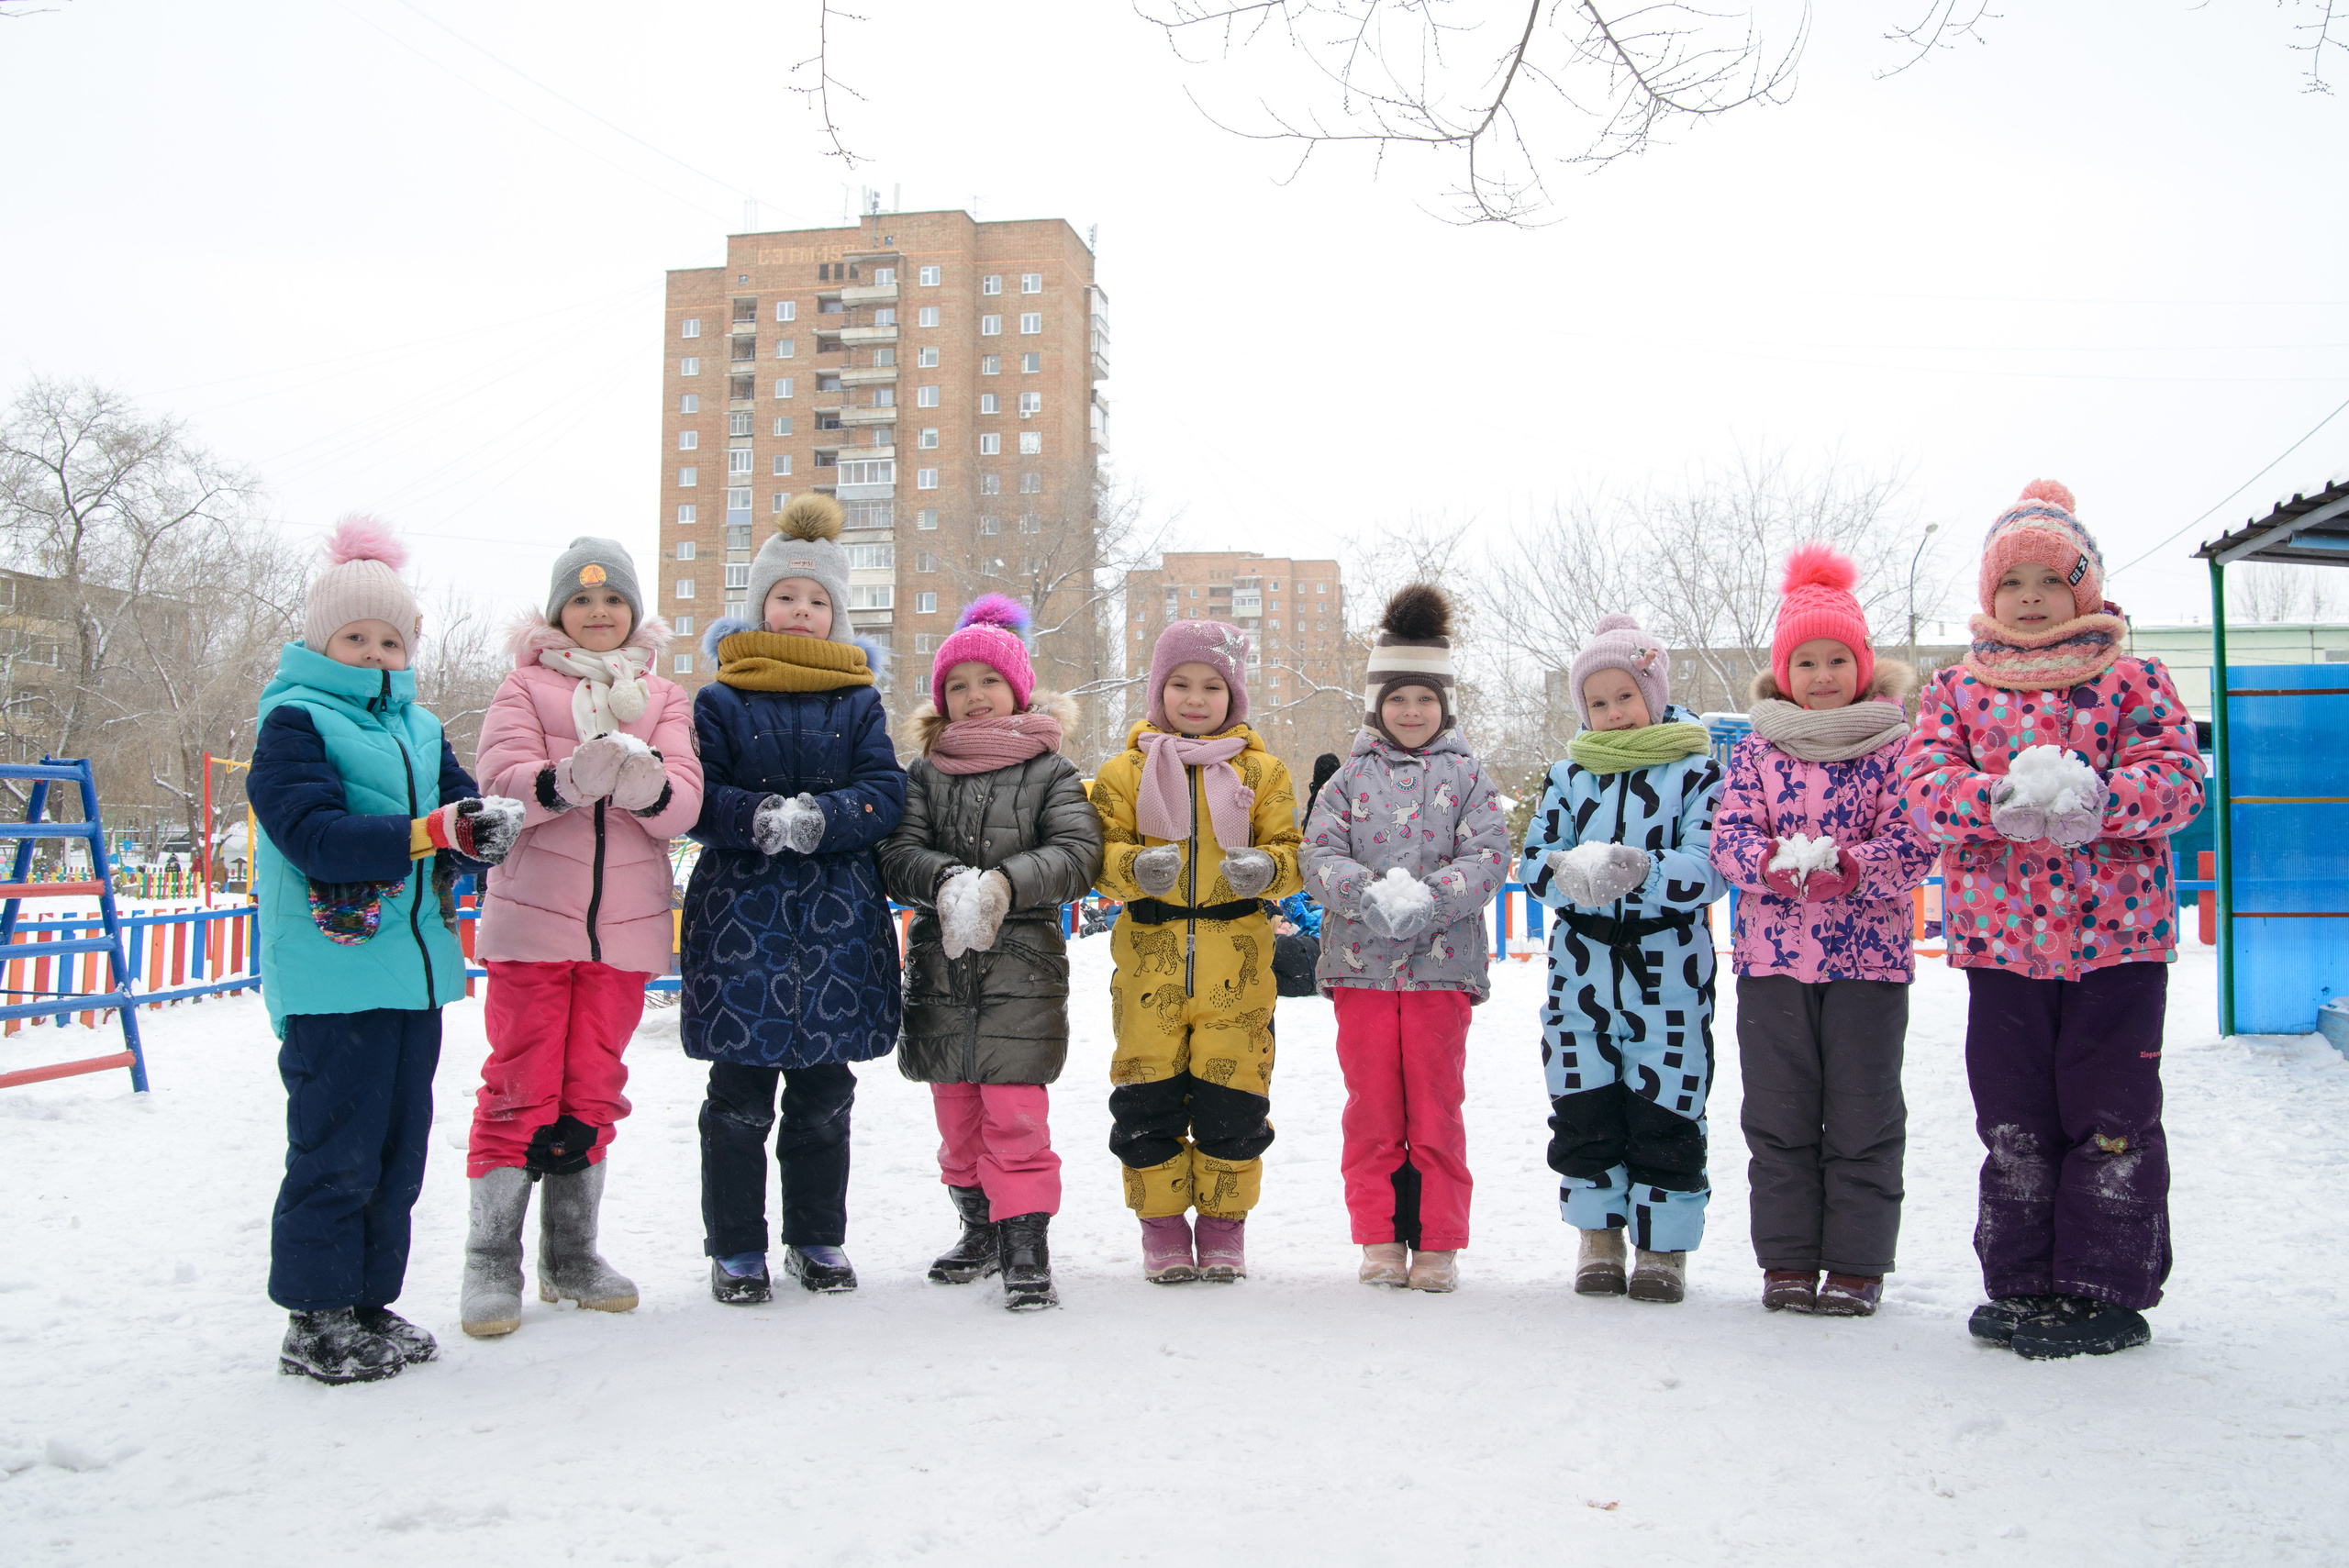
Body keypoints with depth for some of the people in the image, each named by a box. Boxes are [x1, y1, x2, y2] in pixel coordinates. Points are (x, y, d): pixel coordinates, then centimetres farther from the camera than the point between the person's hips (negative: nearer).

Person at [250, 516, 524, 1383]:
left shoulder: (419, 729, 16)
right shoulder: (293, 723, -5)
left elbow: (466, 811, 10)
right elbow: (311, 833, -18)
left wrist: (492, 825, -15)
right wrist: (429, 833, -28)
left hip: (415, 970, 7)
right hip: (332, 977, -7)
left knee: (398, 1150, 14)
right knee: (335, 1153, -2)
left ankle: (368, 1301, 26)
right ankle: (315, 1320, 11)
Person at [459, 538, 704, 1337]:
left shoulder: (664, 699, 11)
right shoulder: (526, 687, 6)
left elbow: (683, 806, -2)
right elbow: (502, 777, -11)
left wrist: (646, 786, -25)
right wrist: (564, 782, -31)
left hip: (624, 925, 2)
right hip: (532, 918, -2)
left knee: (593, 1091, 10)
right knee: (519, 1090, 0)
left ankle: (571, 1256, 22)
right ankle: (492, 1263, 10)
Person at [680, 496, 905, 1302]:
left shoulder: (858, 700, 9)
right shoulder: (720, 699, 4)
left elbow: (886, 795, 0)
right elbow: (693, 798, -4)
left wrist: (820, 817, -18)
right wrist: (762, 817, -21)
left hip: (839, 918, 2)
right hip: (741, 914, -2)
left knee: (825, 1093, 11)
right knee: (741, 1095, 3)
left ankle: (818, 1238, 25)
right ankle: (735, 1248, 17)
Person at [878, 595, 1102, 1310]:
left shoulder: (1050, 773, 4)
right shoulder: (924, 774, 11)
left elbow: (1077, 853, -8)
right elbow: (896, 850, -2)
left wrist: (1006, 883, -22)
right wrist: (947, 881, -22)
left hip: (1023, 967, -3)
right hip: (940, 965, 4)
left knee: (1015, 1115, -9)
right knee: (956, 1115, 13)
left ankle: (1026, 1248, -3)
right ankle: (980, 1226, 30)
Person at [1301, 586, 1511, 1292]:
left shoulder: (1465, 776, 6)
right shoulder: (1350, 777, 9)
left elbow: (1490, 856, -3)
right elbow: (1318, 854, 0)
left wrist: (1428, 896, -20)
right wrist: (1369, 894, -20)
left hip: (1442, 961, -1)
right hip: (1360, 963, 1)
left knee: (1436, 1108, 4)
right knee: (1371, 1107, 6)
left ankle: (1438, 1243, 15)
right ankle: (1379, 1240, 17)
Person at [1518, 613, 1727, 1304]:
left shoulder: (1695, 769, 1)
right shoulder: (1568, 774, 12)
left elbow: (1709, 866, -10)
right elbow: (1533, 862, 5)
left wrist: (1642, 873, -27)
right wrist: (1572, 872, -18)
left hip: (1668, 972, -3)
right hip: (1581, 968, 3)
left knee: (1665, 1112, 1)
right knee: (1584, 1112, 7)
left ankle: (1664, 1248, 16)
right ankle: (1599, 1239, 22)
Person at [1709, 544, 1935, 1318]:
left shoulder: (1895, 746, 1)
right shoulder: (1756, 750, 8)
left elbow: (1914, 842, -5)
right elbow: (1729, 834, 1)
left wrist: (1848, 866, -22)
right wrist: (1775, 862, -19)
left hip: (1869, 958, -2)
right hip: (1772, 957, 2)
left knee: (1863, 1117, 4)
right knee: (1778, 1117, 7)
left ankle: (1858, 1262, 15)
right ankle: (1787, 1259, 17)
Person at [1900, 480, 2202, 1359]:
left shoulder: (2133, 681, 6)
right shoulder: (1958, 690, 10)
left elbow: (2177, 776, -7)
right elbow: (1923, 785, -4)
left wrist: (2095, 798, -27)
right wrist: (2000, 800, -25)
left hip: (2118, 933, -2)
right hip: (2001, 934, 2)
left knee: (2111, 1119, 2)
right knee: (2014, 1122, 7)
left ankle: (2108, 1291, 13)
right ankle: (2022, 1286, 18)